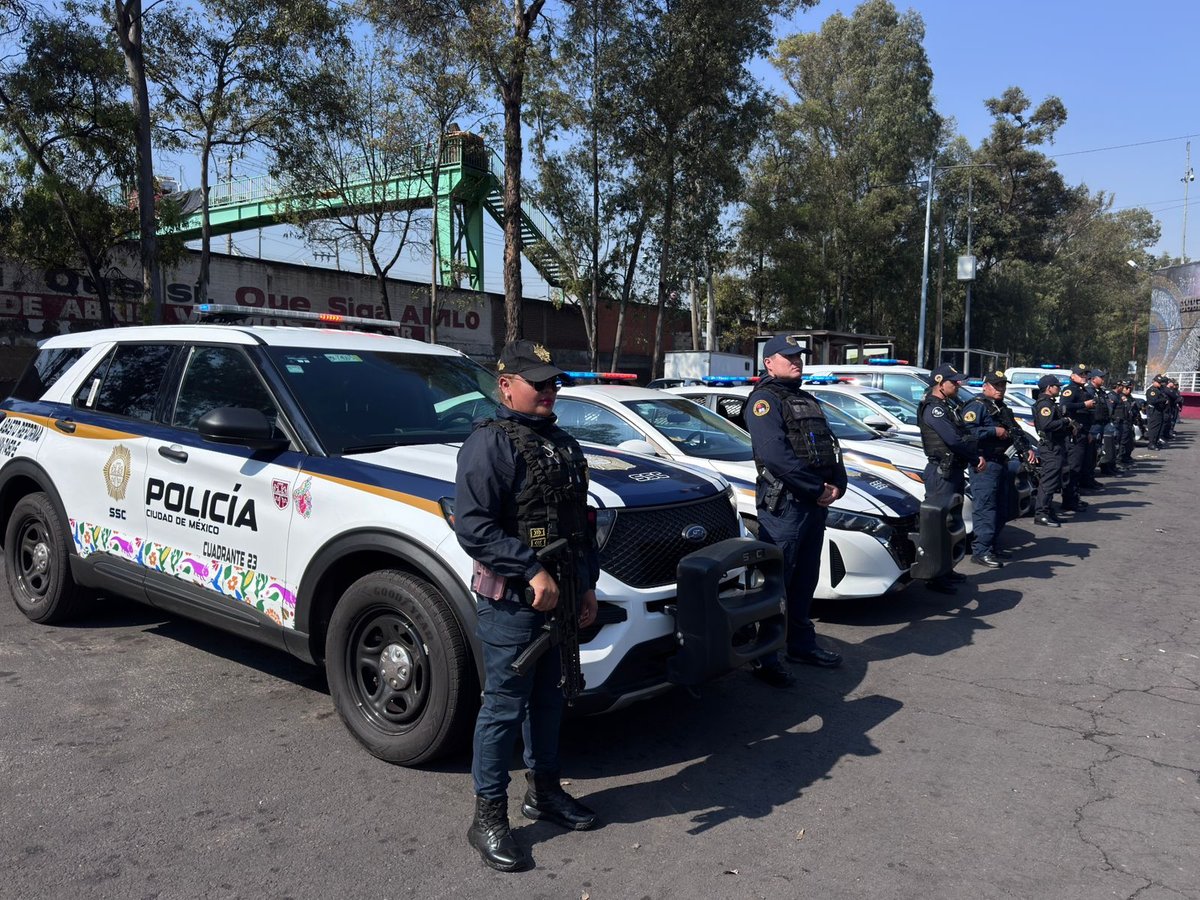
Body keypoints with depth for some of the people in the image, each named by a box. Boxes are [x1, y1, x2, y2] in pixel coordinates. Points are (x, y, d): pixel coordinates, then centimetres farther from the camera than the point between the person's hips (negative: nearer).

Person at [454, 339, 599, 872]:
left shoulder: (563, 445, 14)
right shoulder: (489, 443, -13)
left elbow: (581, 522, 19)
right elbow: (473, 526, -22)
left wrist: (586, 582, 14)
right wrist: (532, 571, -23)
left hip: (559, 598, 8)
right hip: (510, 602, -8)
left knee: (548, 697, 19)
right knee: (505, 706, 1)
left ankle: (544, 791, 37)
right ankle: (488, 818, 16)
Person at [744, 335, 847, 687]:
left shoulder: (808, 400, 22)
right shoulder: (764, 399, -7)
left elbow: (831, 446, 17)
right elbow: (774, 454, -21)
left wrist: (837, 484, -3)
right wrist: (818, 489, -17)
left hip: (816, 502, 9)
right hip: (783, 503, -9)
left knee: (805, 579, 17)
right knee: (775, 581, -5)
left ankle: (801, 644, 29)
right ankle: (764, 656, 1)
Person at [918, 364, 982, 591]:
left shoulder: (949, 406, 19)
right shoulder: (933, 409, -13)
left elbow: (965, 436, 15)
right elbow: (954, 440, -22)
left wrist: (976, 456, -3)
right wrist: (976, 458, -8)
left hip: (955, 471, 11)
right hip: (942, 473, -11)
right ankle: (935, 577, -8)